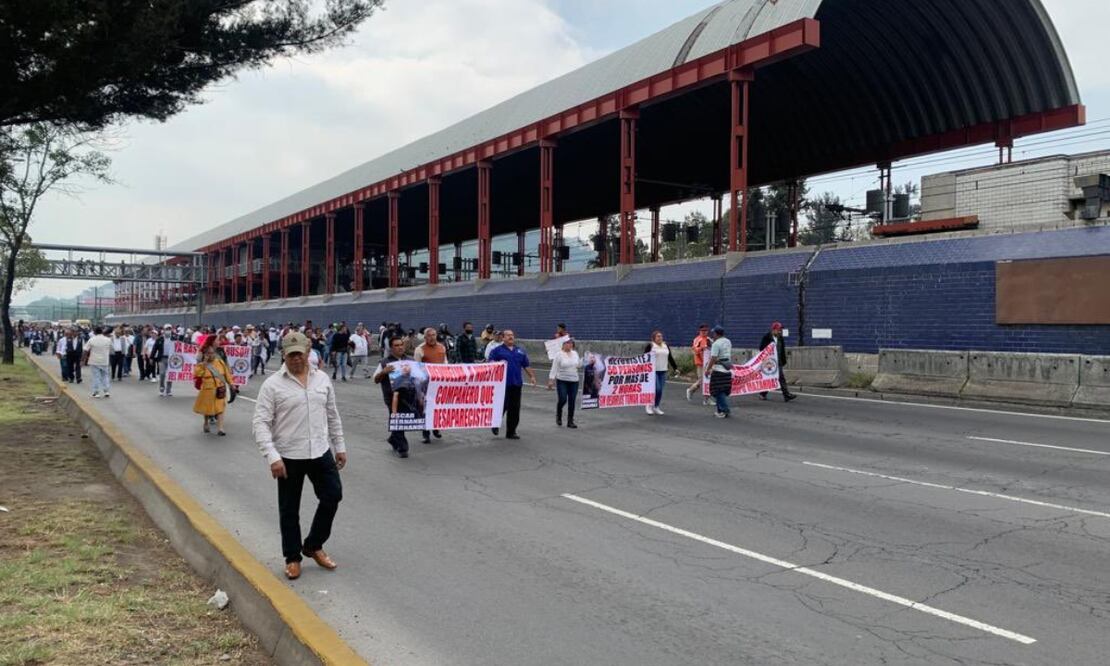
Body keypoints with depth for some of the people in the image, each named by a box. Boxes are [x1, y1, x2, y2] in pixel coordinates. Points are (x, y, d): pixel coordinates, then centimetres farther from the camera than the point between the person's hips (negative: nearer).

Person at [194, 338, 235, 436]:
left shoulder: (220, 362, 2)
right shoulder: (202, 365, -6)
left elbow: (226, 373, 7)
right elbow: (197, 374, -22)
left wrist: (231, 383, 6)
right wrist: (203, 364, -23)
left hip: (220, 390, 1)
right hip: (208, 390, -1)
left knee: (220, 408, -5)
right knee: (207, 408, 15)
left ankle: (220, 428, -7)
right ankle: (206, 423, 40)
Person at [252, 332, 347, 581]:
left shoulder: (322, 379, 4)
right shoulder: (272, 385, -10)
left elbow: (332, 416, 13)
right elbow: (260, 423, -12)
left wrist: (340, 446, 13)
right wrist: (272, 457, -21)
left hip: (321, 452, 4)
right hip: (289, 457, -4)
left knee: (333, 496, 6)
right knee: (289, 510, 7)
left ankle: (313, 545, 27)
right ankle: (293, 557, 25)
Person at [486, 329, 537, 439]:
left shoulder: (521, 351, 16)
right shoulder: (497, 351, 3)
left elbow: (526, 366, 19)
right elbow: (491, 362, -5)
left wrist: (532, 376, 9)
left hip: (517, 384, 4)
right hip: (503, 383, -4)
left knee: (515, 408, 3)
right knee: (503, 406, -6)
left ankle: (511, 432, 11)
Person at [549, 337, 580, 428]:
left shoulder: (575, 353, 8)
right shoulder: (559, 354, -7)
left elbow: (578, 365, 19)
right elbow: (554, 368, -9)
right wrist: (551, 379, -15)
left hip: (574, 381, 4)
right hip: (562, 381, -4)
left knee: (572, 402, 3)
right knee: (562, 400, -11)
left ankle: (570, 421, 11)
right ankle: (558, 415, 18)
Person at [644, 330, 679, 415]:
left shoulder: (666, 346, 13)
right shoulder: (650, 346, -4)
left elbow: (670, 358, 18)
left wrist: (675, 368, 14)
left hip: (663, 371, 6)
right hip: (653, 371, -6)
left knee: (660, 390, 4)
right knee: (656, 389, -13)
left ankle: (656, 407, 15)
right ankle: (648, 405, 6)